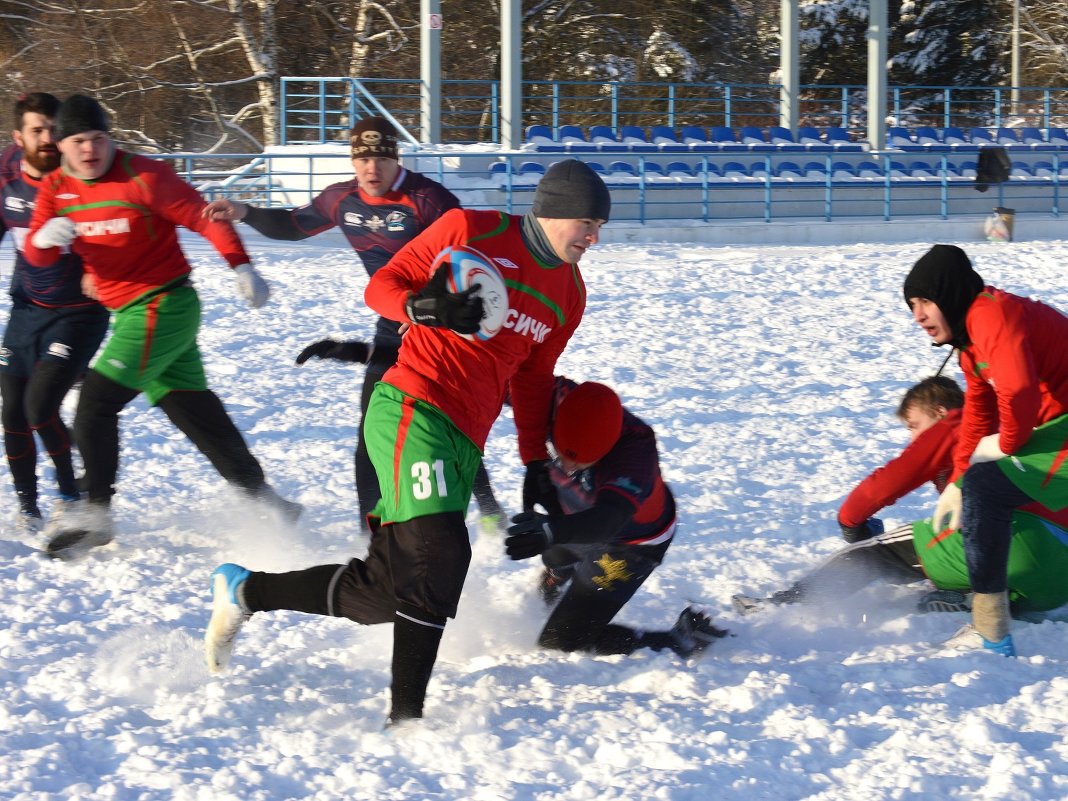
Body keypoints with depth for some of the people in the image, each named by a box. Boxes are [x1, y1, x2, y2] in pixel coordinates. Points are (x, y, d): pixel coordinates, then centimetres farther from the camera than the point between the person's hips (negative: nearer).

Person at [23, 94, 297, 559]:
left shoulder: (142, 177, -13)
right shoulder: (56, 190, 5)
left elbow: (202, 216, -12)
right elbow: (37, 255, -4)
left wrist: (241, 266, -20)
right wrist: (45, 238, -27)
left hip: (164, 306, -7)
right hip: (131, 313, 7)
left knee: (96, 404, -13)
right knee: (195, 413, 12)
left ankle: (96, 515, -9)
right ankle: (261, 499, 22)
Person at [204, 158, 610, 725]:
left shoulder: (568, 294, 17)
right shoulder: (472, 229, -3)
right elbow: (381, 286, 1)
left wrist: (537, 463, 18)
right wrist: (421, 306, -20)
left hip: (465, 441, 8)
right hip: (413, 409, -8)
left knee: (393, 587, 1)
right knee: (436, 559, -21)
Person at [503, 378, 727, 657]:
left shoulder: (636, 446, -46)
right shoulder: (561, 398, -32)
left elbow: (608, 520, -60)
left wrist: (551, 531, -76)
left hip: (627, 546, -6)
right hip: (576, 518, 6)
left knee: (560, 643, -6)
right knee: (555, 558, 39)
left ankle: (681, 642, 3)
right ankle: (553, 582, 76)